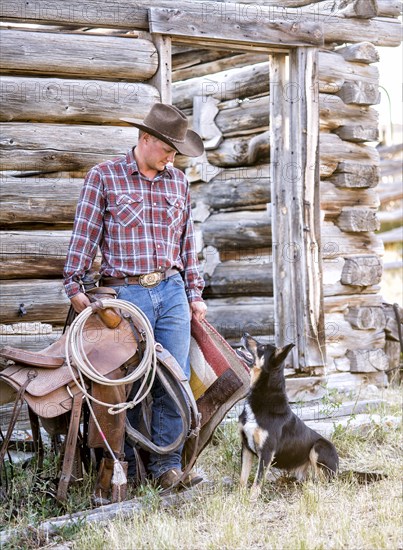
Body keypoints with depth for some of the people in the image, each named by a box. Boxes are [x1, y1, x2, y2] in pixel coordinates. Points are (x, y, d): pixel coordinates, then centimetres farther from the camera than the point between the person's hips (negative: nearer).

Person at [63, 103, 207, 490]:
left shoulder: (178, 182, 14)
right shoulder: (104, 177, 1)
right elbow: (84, 234, 0)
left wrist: (194, 293, 15)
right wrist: (74, 286, -6)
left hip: (172, 291, 4)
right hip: (126, 293, -4)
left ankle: (166, 466, 3)